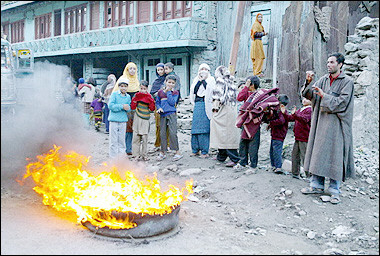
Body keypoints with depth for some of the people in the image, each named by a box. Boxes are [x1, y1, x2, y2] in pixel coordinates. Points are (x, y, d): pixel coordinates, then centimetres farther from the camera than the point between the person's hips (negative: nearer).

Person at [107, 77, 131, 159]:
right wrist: (122, 106, -19)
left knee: (122, 139, 10)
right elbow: (110, 105, -14)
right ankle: (113, 156, 8)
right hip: (114, 120, -4)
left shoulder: (128, 96, 9)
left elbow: (129, 109, 9)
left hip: (123, 120, 4)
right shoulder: (114, 94, -4)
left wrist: (127, 107, -15)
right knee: (113, 140, 1)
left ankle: (121, 155, 20)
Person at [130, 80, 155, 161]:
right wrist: (135, 99, -14)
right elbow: (132, 107, -3)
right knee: (136, 136, -1)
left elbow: (152, 109, 0)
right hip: (137, 119, 0)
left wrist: (150, 100, -11)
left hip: (146, 119, 0)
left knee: (144, 137, 0)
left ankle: (144, 154, 9)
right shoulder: (137, 95, 2)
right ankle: (136, 154, 7)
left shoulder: (149, 97, 4)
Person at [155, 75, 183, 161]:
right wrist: (159, 108, -5)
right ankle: (163, 152, 17)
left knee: (173, 133, -10)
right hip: (163, 114, 3)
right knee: (162, 133, 7)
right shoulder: (160, 92, 10)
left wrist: (168, 92, -10)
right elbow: (157, 102, 15)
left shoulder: (175, 92, 3)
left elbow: (172, 102, -12)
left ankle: (177, 152, -2)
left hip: (172, 114, -3)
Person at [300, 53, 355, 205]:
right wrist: (308, 83, -13)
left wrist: (324, 96, -17)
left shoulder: (347, 82, -4)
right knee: (318, 153, 8)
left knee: (335, 155, -4)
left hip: (336, 123, -5)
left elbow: (342, 102, -12)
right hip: (321, 121, 5)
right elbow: (309, 95, 5)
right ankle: (317, 185, 18)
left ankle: (335, 190, 5)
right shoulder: (324, 80, 11)